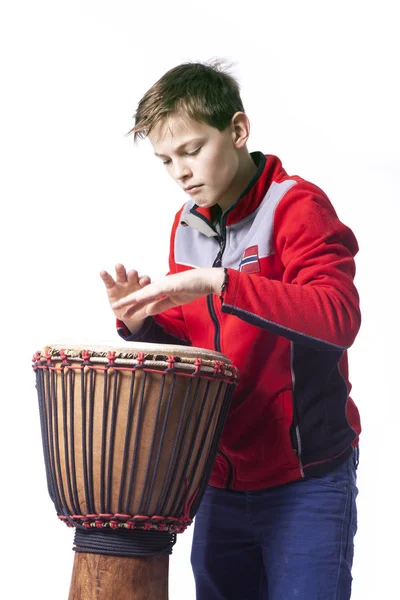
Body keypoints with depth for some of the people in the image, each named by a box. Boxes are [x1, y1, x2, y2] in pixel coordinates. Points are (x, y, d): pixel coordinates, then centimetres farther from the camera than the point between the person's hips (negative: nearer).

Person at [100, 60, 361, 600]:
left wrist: (218, 281, -32)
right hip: (221, 483, 7)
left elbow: (339, 316, -27)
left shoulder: (296, 205, -12)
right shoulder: (187, 225, 10)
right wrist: (143, 322, -6)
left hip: (304, 485, -6)